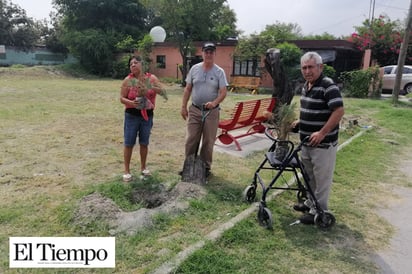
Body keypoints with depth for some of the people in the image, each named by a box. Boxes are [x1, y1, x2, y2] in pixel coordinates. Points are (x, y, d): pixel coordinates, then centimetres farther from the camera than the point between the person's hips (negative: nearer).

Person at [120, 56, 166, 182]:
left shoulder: (151, 78, 0)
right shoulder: (128, 80, -4)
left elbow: (162, 91, -10)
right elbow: (122, 98, -4)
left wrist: (150, 88, -26)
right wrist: (131, 102, -25)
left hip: (147, 115, 2)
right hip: (132, 115, -2)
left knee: (144, 143, 12)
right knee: (129, 143, 2)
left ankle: (143, 167, 29)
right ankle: (127, 170, 14)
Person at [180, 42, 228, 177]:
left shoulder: (219, 72, -2)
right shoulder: (194, 69, 4)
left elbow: (223, 92, -7)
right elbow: (187, 89, 7)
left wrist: (214, 103, -25)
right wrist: (183, 107, 3)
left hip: (212, 111, -2)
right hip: (194, 110, 2)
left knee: (208, 141, 6)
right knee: (191, 139, 3)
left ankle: (206, 167, 19)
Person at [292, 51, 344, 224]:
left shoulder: (328, 86, -18)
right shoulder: (306, 85, 10)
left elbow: (339, 111, -24)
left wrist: (322, 133, -27)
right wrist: (300, 122, 14)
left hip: (323, 144, -9)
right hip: (307, 142, 9)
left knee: (321, 179, 5)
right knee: (310, 176, 21)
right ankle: (311, 203, 37)